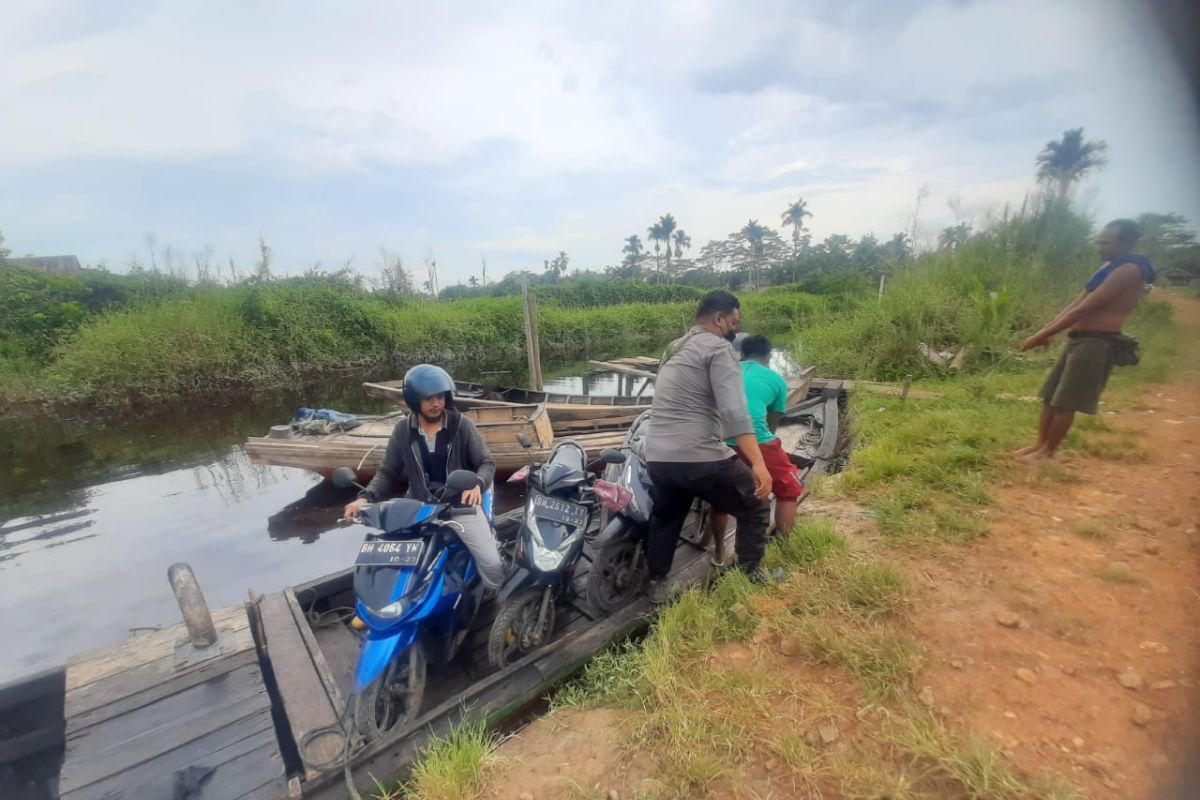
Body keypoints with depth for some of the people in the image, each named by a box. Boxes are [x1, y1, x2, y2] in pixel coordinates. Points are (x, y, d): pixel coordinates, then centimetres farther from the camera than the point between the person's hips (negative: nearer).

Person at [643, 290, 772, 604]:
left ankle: (657, 584, 39)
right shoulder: (718, 347, -6)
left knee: (665, 518, 29)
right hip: (700, 458, -8)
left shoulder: (674, 348, 21)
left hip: (657, 457, 8)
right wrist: (758, 463, -21)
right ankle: (751, 575, 25)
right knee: (755, 507, 15)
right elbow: (735, 411, -19)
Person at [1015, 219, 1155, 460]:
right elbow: (1076, 303, 15)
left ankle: (1048, 451, 9)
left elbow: (1084, 309, -20)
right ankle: (1040, 444, 21)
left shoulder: (1128, 270, -16)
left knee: (1065, 403, -2)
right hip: (1079, 339, 9)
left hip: (1097, 343, -9)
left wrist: (1042, 335, -18)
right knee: (1050, 396, 12)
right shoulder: (1110, 267, 15)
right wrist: (1045, 329, 7)